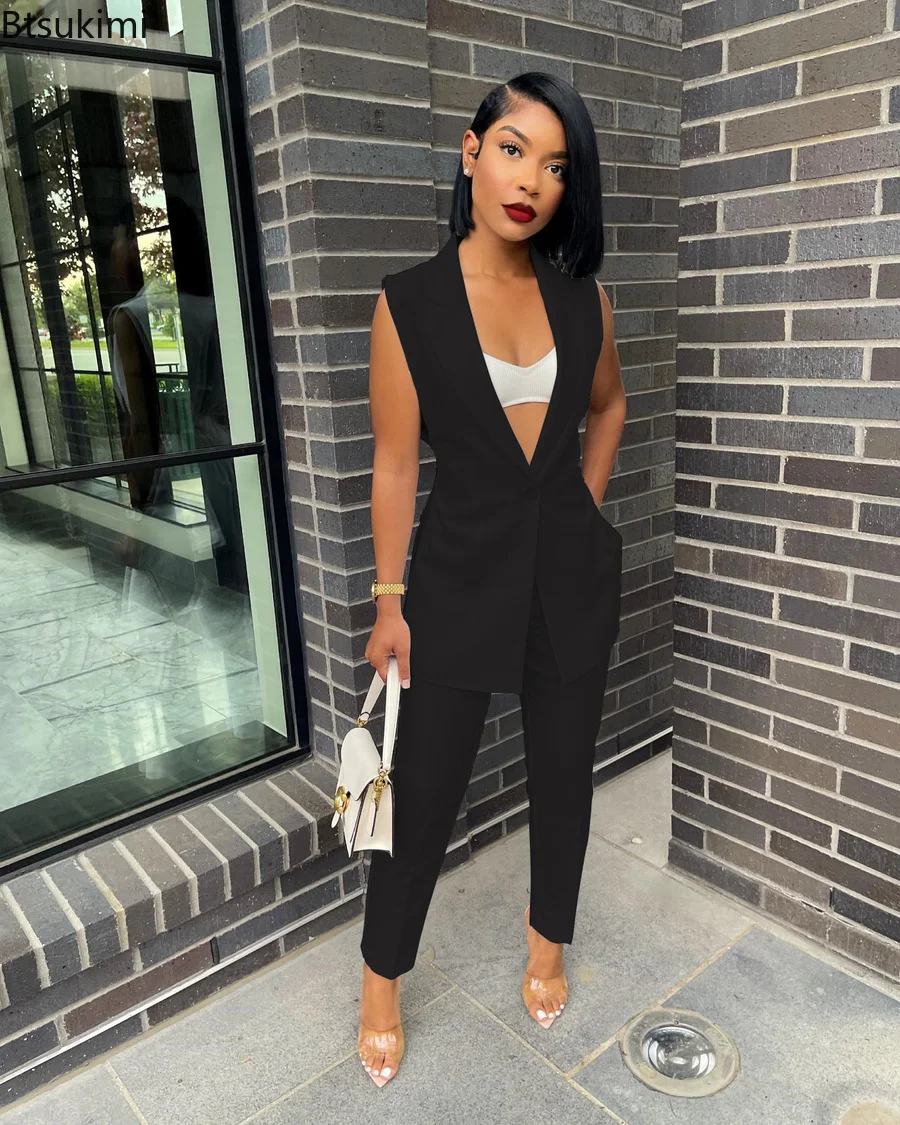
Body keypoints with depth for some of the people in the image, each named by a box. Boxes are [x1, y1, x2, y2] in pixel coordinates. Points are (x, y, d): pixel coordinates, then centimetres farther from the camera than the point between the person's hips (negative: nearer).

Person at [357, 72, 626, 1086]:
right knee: (424, 786, 7)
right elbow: (395, 461, -8)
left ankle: (548, 938, 44)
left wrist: (583, 505, 10)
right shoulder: (409, 302, -9)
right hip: (462, 572, -3)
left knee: (563, 767, 16)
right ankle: (382, 976, 33)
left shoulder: (582, 297, 1)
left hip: (572, 571, 4)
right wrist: (388, 602, -7)